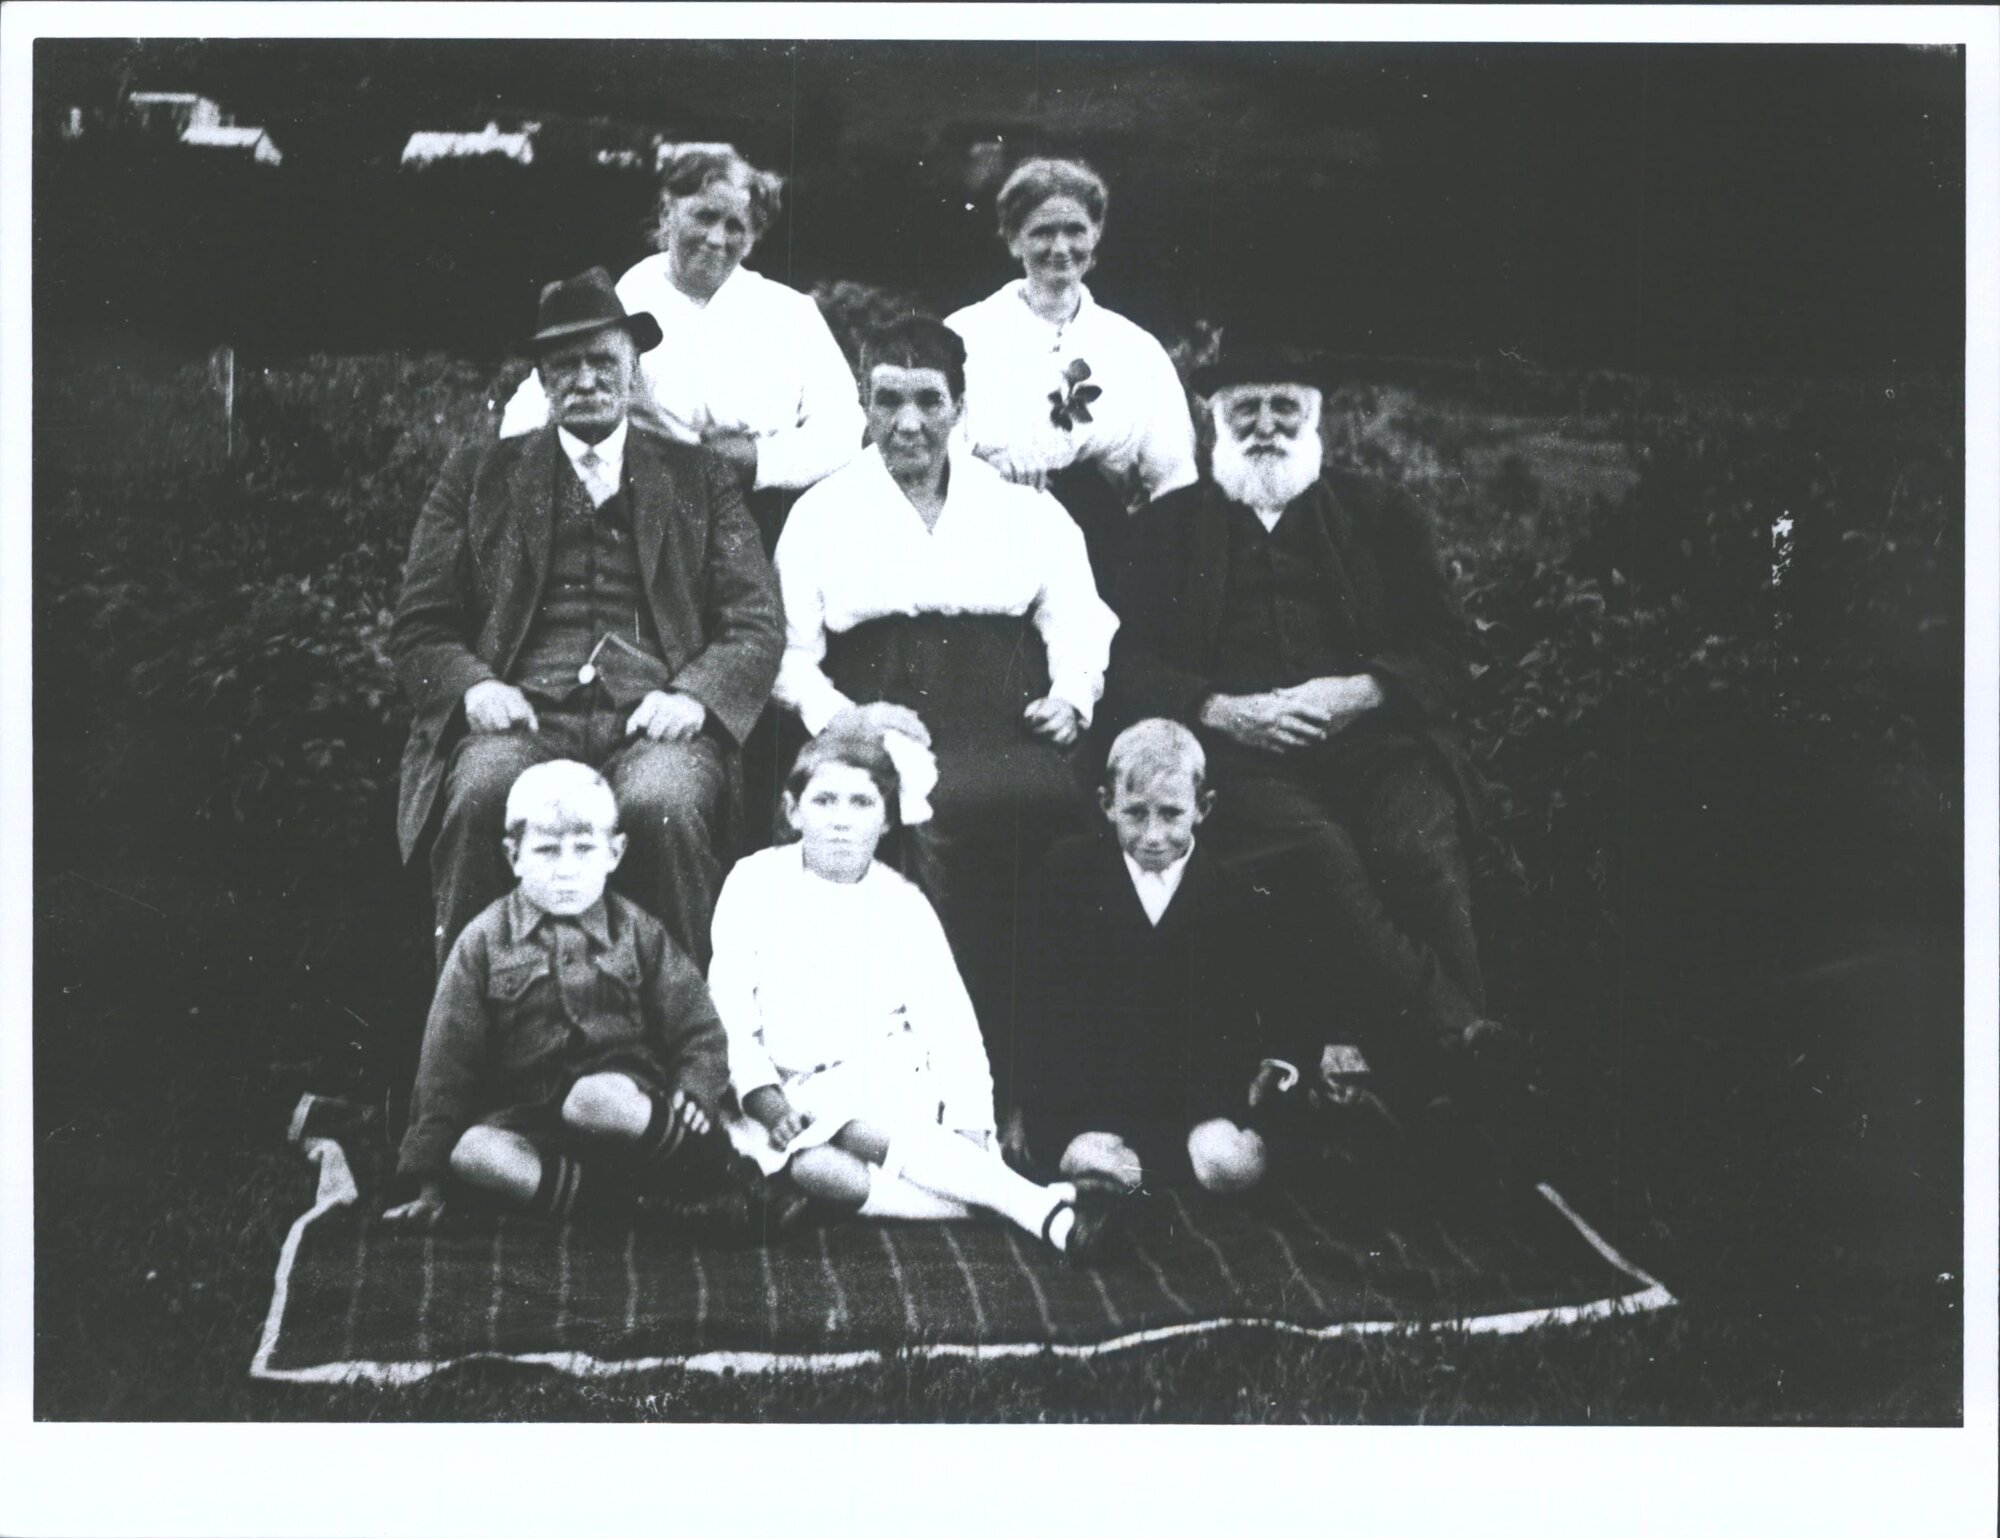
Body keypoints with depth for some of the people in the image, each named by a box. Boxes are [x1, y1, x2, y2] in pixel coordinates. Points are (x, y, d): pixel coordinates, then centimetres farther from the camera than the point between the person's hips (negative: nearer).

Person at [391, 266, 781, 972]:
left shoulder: (698, 478, 19)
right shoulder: (479, 474, 20)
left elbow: (756, 627, 11)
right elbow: (419, 628, 15)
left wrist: (693, 696, -9)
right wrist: (475, 686, -7)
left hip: (651, 725, 0)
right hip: (524, 717, 0)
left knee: (663, 805, -34)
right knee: (483, 797, -33)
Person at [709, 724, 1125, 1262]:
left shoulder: (903, 903, 7)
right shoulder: (755, 883, 4)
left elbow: (952, 1025, 3)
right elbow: (727, 1010, 2)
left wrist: (970, 1125, -10)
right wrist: (762, 1095, -12)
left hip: (882, 1083, 0)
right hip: (787, 1090, 0)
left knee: (860, 1128, -37)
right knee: (812, 1166, -34)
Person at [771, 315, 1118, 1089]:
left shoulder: (1022, 507, 23)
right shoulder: (822, 512, 19)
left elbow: (1078, 620, 20)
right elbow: (790, 655, 10)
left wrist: (1071, 696, 0)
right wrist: (841, 715, -9)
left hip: (1005, 721, 1)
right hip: (883, 730, -1)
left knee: (1039, 799, -33)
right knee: (929, 812, -35)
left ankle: (1007, 1075, -23)